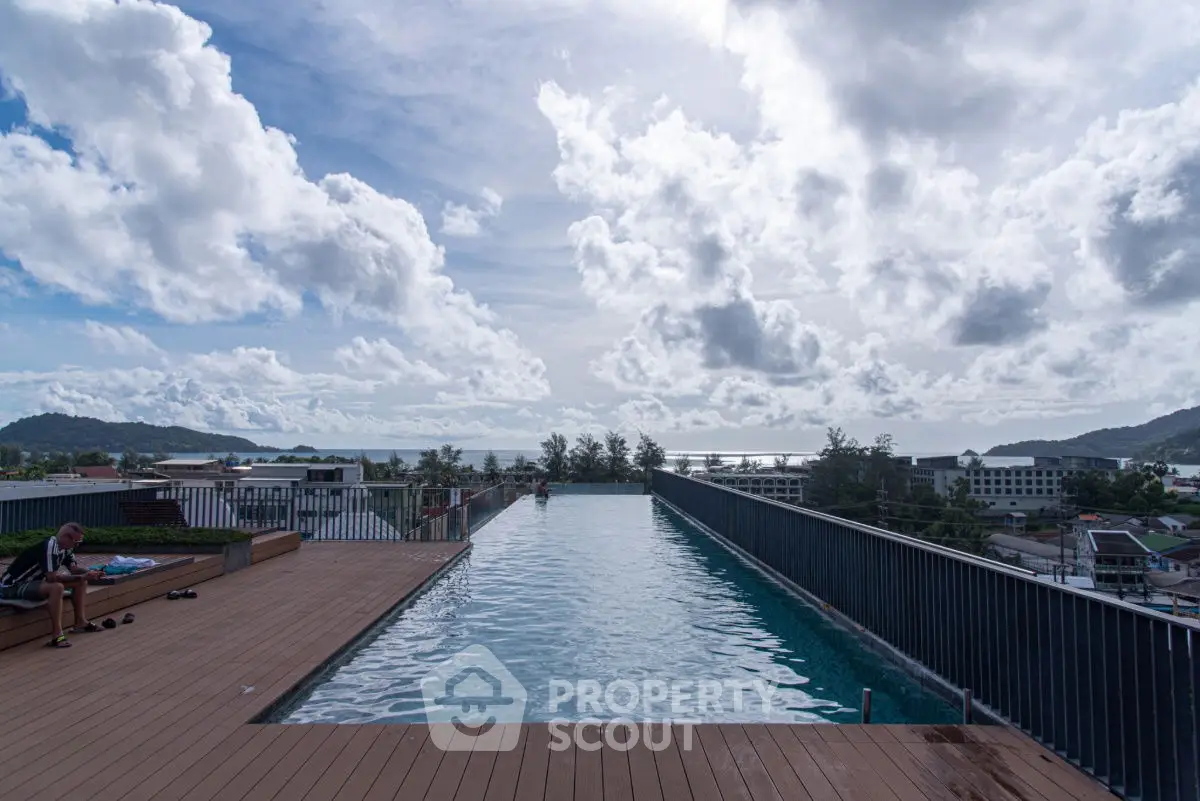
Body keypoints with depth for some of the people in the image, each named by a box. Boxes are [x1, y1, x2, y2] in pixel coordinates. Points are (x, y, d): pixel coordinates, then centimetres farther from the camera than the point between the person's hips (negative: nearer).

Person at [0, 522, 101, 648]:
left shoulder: (65, 548, 1)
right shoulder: (49, 547, -28)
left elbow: (74, 569, 5)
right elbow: (52, 577, -33)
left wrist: (90, 572, -14)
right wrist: (81, 576, -27)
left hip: (36, 582, 10)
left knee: (81, 583, 3)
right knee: (56, 587, -36)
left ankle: (80, 622, 6)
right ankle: (56, 635, -32)